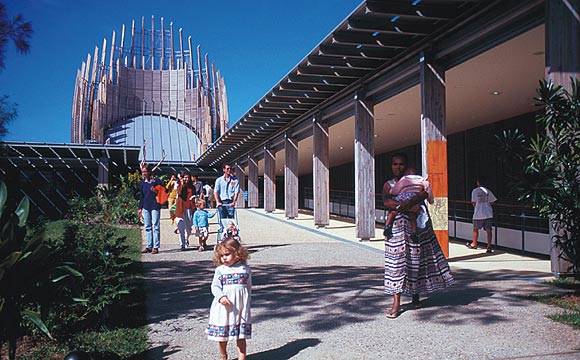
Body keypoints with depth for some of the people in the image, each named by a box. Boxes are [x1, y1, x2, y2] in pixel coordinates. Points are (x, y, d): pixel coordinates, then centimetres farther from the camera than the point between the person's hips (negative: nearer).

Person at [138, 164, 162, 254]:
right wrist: (140, 208, 14)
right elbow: (141, 196, 15)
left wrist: (156, 191, -22)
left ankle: (156, 247, 2)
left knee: (155, 227, -2)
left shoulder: (156, 181, -6)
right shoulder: (143, 182, 9)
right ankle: (149, 246, 15)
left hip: (155, 207, -5)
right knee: (147, 227, 8)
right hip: (146, 207, 5)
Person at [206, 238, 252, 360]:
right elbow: (215, 286, -5)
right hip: (224, 306, 0)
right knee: (222, 334, 11)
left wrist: (247, 303, 12)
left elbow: (249, 287, 10)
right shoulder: (220, 270, -1)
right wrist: (220, 296, -23)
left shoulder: (245, 269, 3)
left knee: (241, 335, 4)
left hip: (241, 305, 0)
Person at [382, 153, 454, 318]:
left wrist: (409, 203, -27)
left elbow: (425, 193, -12)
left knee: (417, 259, 6)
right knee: (397, 260, -7)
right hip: (397, 226, -1)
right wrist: (401, 205, -26)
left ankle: (416, 296, 24)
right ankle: (396, 303, -5)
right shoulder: (388, 185, 10)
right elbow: (386, 201, -8)